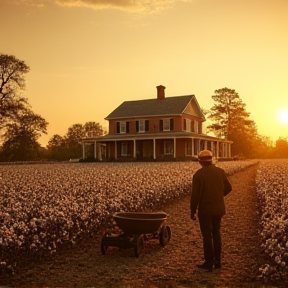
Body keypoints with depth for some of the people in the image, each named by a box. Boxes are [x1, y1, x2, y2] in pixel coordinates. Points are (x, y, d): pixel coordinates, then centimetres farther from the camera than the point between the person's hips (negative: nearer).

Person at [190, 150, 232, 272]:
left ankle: (209, 263, 12)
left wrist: (192, 211, -6)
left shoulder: (198, 174, -14)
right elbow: (228, 188, 10)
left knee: (207, 236, 5)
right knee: (216, 234, 18)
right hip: (218, 208, 5)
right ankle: (217, 261, 24)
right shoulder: (220, 171, 0)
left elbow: (195, 194, -15)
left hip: (205, 209, -5)